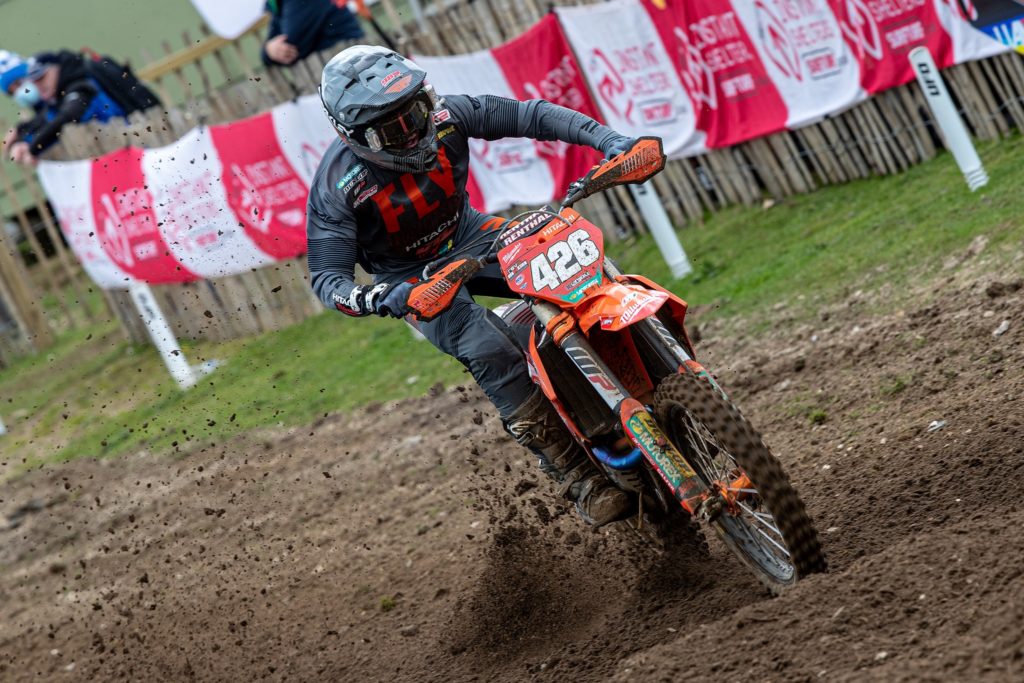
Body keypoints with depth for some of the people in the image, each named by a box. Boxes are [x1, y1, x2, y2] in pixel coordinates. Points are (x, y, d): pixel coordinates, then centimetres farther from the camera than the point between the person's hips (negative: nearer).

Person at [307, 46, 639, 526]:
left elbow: (526, 115, -14)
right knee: (491, 352, -30)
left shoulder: (442, 116, -18)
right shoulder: (337, 183, -26)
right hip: (413, 279, -4)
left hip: (469, 234, 4)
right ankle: (578, 480, -23)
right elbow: (325, 275, -24)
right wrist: (368, 300, -46)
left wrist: (605, 138, -25)